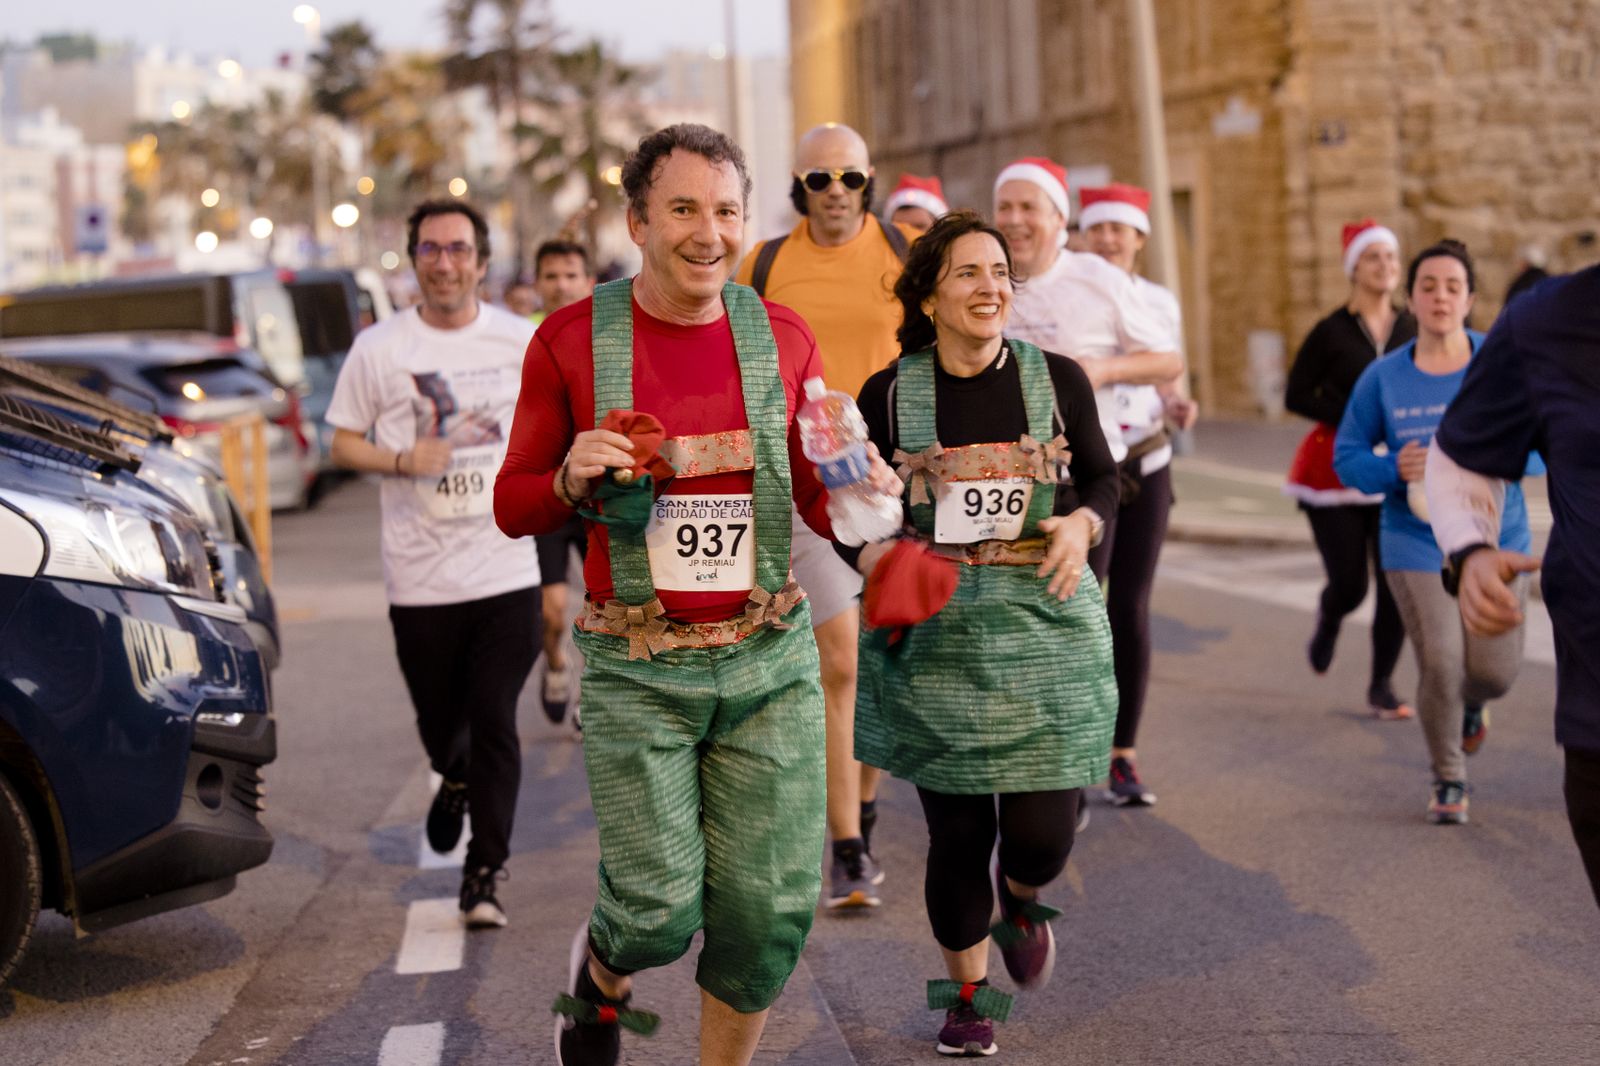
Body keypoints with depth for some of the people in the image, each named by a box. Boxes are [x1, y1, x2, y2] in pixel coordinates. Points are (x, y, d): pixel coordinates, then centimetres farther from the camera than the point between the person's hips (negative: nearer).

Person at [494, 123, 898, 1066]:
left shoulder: (781, 339, 4)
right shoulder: (572, 341, -3)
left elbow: (817, 493, 13)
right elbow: (513, 505, 5)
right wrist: (573, 477, -17)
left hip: (770, 660, 3)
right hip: (637, 670, -2)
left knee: (772, 908, 0)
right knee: (660, 909, -8)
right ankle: (603, 972, 30)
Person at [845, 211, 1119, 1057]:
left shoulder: (1057, 379, 0)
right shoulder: (889, 394, -2)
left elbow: (1102, 478, 12)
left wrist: (1081, 523, -9)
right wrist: (875, 556, -13)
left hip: (1044, 627, 1)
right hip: (932, 637, 0)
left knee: (1043, 832, -4)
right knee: (957, 833, 5)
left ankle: (1020, 900, 35)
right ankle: (968, 995, 28)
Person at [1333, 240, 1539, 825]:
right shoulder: (1383, 377, -4)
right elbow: (1346, 455, 2)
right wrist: (1395, 469, -19)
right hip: (1417, 542, -1)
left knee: (1494, 669, -1)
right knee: (1439, 664, -10)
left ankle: (1471, 704, 40)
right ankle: (1448, 779, 16)